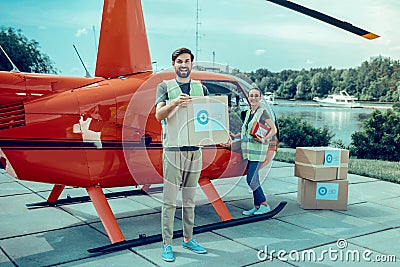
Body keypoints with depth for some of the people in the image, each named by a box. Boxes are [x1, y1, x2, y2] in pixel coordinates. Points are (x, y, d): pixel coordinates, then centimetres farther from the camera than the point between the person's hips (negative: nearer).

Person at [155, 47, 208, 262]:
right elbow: (159, 115, -10)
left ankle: (188, 238, 23)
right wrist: (175, 103, -29)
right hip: (173, 148, -4)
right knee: (169, 199, -2)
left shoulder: (200, 88, 14)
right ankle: (166, 244, 6)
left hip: (195, 148, 4)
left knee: (190, 198, 12)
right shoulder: (165, 87, 4)